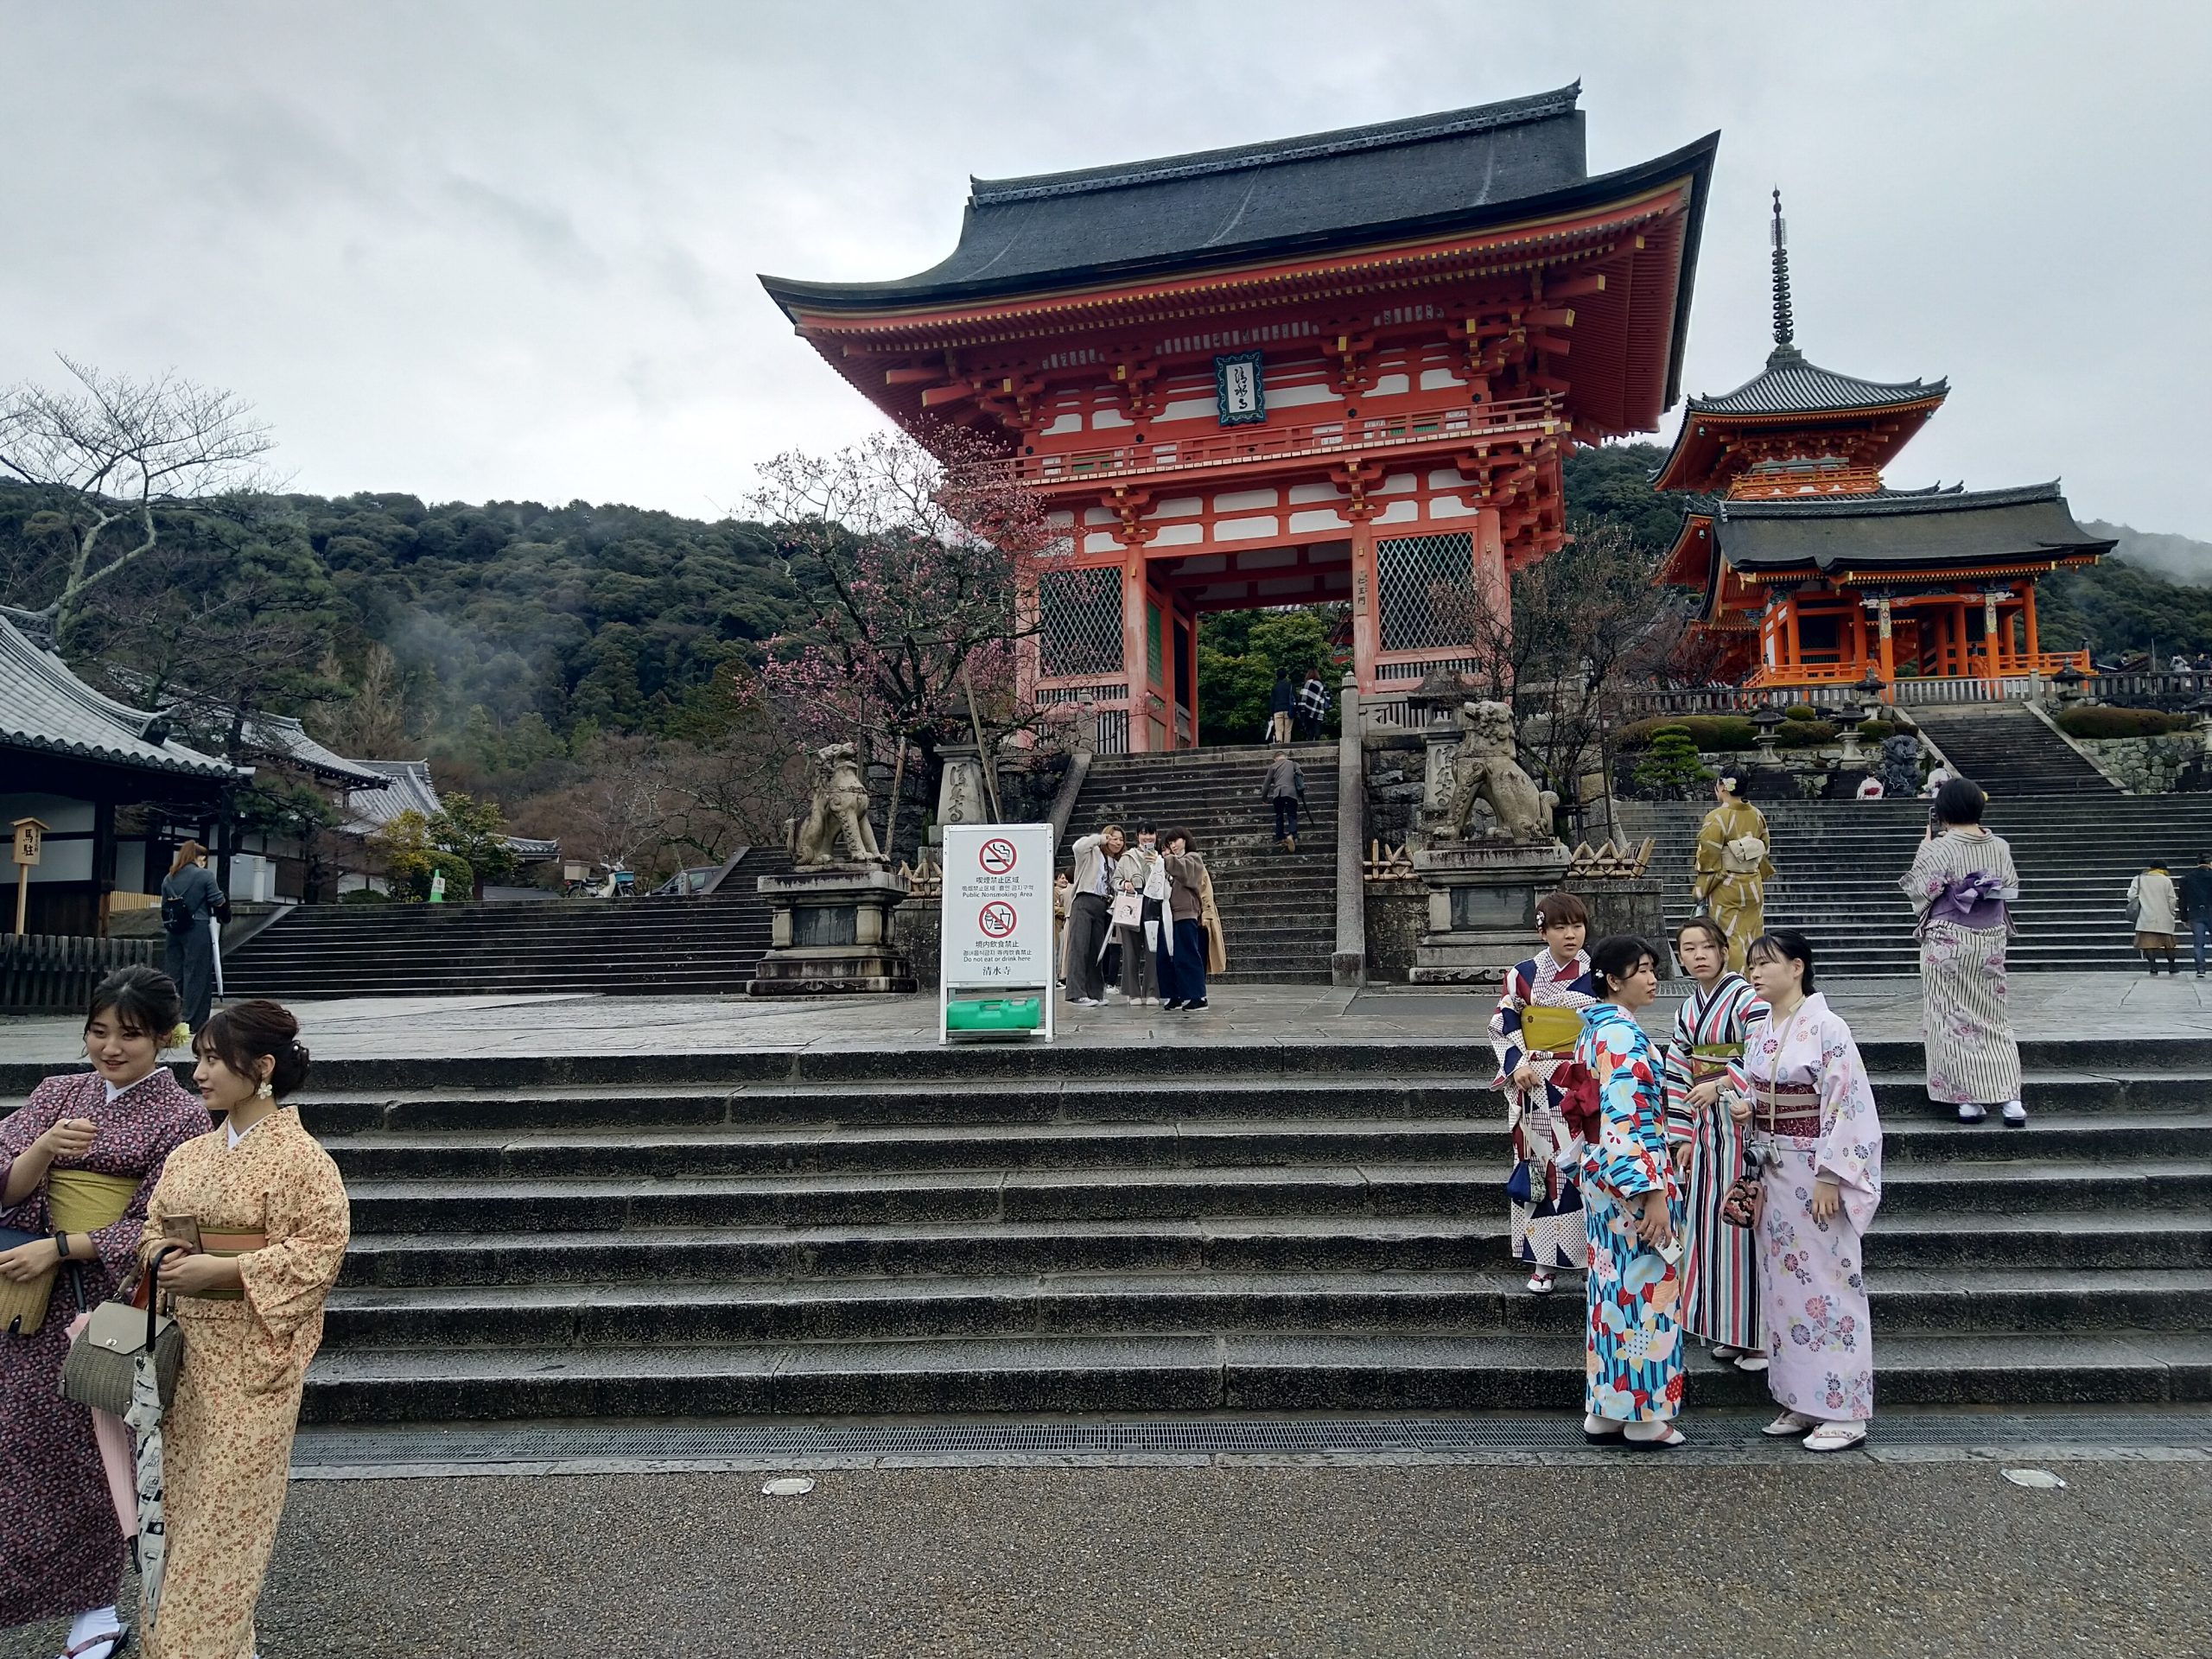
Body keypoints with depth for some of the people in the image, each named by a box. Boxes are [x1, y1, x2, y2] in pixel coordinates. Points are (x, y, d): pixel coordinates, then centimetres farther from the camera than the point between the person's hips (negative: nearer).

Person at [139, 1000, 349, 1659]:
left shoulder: (299, 1156, -12)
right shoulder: (190, 1154, 9)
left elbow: (321, 1248, -16)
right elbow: (152, 1227, 16)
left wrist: (219, 1269, -20)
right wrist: (163, 1258, -7)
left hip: (248, 1358, -6)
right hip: (184, 1350, 6)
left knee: (224, 1508, 1)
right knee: (177, 1493, 12)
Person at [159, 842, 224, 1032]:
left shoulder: (169, 878, 10)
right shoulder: (204, 875, -6)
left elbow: (165, 906, 13)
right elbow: (218, 902, -6)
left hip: (174, 931, 5)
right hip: (198, 931, -5)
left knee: (174, 974, 11)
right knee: (197, 975, 0)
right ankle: (193, 1022, 1)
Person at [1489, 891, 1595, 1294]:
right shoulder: (1522, 976, 3)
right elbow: (1502, 1028, 6)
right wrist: (1516, 1064, -9)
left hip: (1584, 1087, -1)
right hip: (1536, 1089, 1)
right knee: (1539, 1167, 3)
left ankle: (1597, 1258, 11)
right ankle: (1543, 1262, 11)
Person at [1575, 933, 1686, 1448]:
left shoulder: (1594, 1030, 12)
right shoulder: (1623, 1035, -18)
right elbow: (1624, 1121, -24)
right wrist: (1653, 1193, -23)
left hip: (1602, 1178, 10)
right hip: (1633, 1177, -10)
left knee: (1614, 1285, 14)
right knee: (1644, 1288, 0)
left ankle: (1606, 1409, 21)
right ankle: (1644, 1416, 10)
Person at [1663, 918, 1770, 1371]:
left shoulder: (1746, 999, -11)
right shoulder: (1687, 1010, 11)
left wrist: (1721, 1085, -28)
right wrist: (1684, 1136, 9)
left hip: (1743, 1123, -7)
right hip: (1705, 1127, 7)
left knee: (1742, 1222, -4)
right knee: (1710, 1222, 9)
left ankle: (1758, 1335, 8)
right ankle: (1725, 1332, 21)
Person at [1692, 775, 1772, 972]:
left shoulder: (1716, 818, -14)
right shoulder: (1757, 815, 5)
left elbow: (1708, 860, -14)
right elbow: (1764, 852, 13)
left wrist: (1701, 892, -5)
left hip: (1726, 888, -6)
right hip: (1753, 885, 6)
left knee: (1730, 941, -2)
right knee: (1753, 940, 13)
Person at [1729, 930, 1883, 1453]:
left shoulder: (1826, 1028, -14)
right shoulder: (1759, 1032, 9)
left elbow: (1847, 1106, -17)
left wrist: (1829, 1177, -20)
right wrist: (1744, 1106, -2)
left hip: (1816, 1173, -8)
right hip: (1774, 1172, 8)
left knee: (1828, 1284, -2)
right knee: (1783, 1283, 11)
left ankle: (1844, 1410, 7)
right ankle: (1802, 1400, 22)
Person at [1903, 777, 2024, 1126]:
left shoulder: (1939, 849, -17)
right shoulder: (2000, 847, 0)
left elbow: (1919, 890, -11)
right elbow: (2011, 888, 11)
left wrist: (1925, 845, -5)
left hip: (1948, 943, -5)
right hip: (1991, 942, 5)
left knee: (1952, 1018, 4)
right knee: (1992, 1018, 13)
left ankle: (1967, 1099, 4)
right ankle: (2010, 1098, 7)